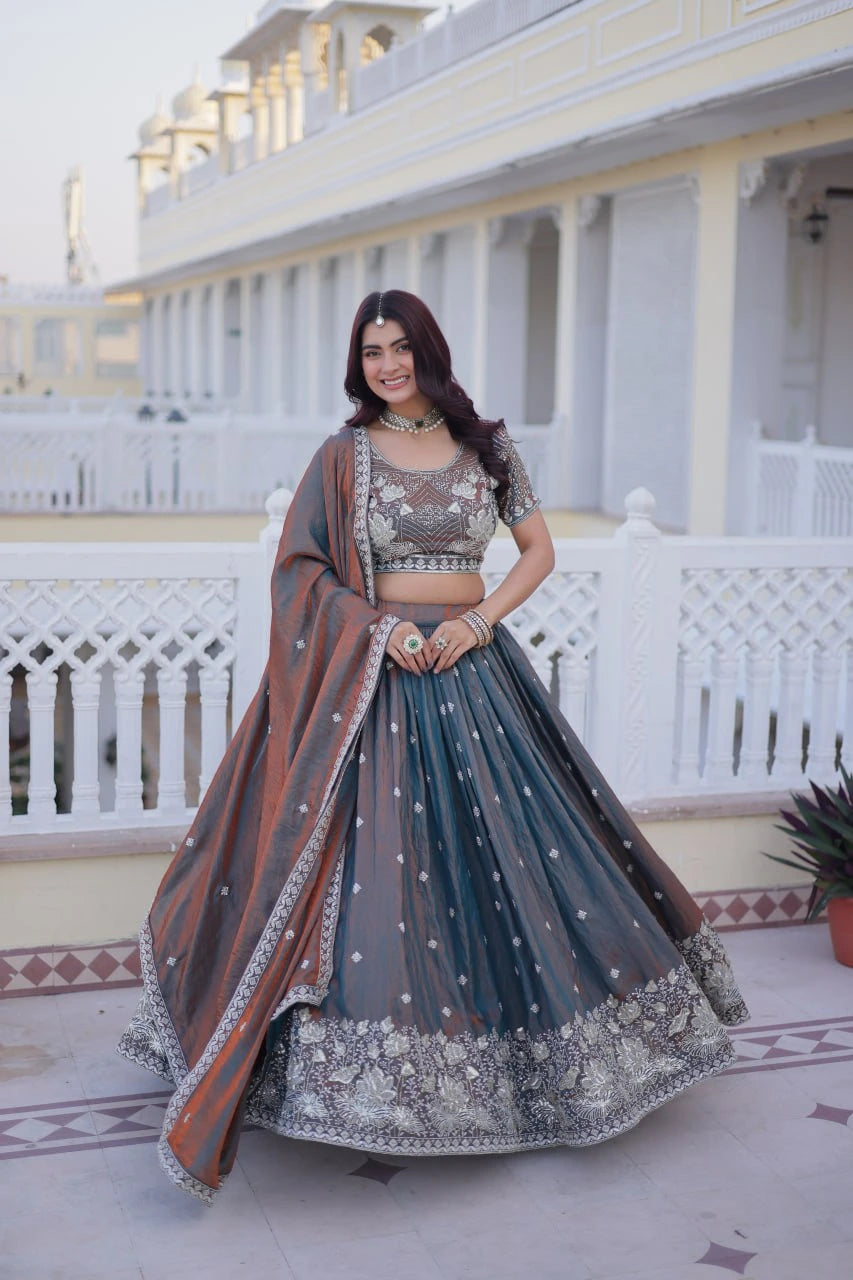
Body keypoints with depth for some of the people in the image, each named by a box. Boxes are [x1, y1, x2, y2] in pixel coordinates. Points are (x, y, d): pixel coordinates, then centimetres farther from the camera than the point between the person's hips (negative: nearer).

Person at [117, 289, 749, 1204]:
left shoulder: (485, 447, 8)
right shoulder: (344, 455, 3)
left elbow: (540, 551, 10)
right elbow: (300, 565, 1)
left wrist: (480, 620, -6)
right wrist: (379, 626, -13)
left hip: (471, 668, 3)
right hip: (373, 673, -2)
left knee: (510, 845, 5)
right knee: (373, 854, -7)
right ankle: (374, 1084, 4)